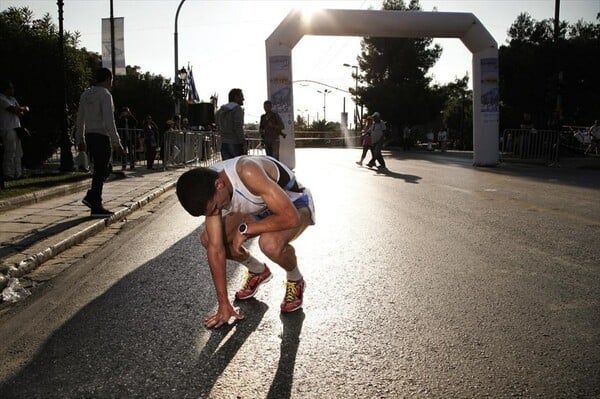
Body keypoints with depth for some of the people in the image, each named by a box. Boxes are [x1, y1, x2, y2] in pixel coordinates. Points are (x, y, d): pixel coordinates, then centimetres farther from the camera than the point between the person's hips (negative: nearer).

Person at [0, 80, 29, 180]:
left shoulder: (12, 99, 19)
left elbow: (22, 112, 14)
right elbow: (14, 110, -17)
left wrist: (20, 110, -8)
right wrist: (24, 108, 0)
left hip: (15, 128, 9)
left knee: (18, 153, 10)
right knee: (10, 153, -9)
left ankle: (18, 173, 16)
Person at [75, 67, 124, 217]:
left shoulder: (85, 94, 14)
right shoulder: (105, 94, -12)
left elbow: (80, 118, 18)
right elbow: (109, 121, -19)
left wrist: (80, 140, 25)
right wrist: (117, 143, -18)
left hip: (89, 136, 9)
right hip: (101, 136, -9)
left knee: (106, 167, 19)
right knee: (100, 170, -2)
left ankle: (91, 197, 13)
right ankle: (96, 206, 2)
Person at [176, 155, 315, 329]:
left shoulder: (248, 173, -39)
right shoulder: (208, 192, -18)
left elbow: (290, 217, -40)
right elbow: (215, 248, -16)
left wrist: (245, 230, -30)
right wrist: (224, 305, -14)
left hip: (295, 204, -6)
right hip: (261, 210, 7)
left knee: (270, 243, -38)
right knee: (207, 239, -7)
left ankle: (295, 280, -2)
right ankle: (258, 271, 18)